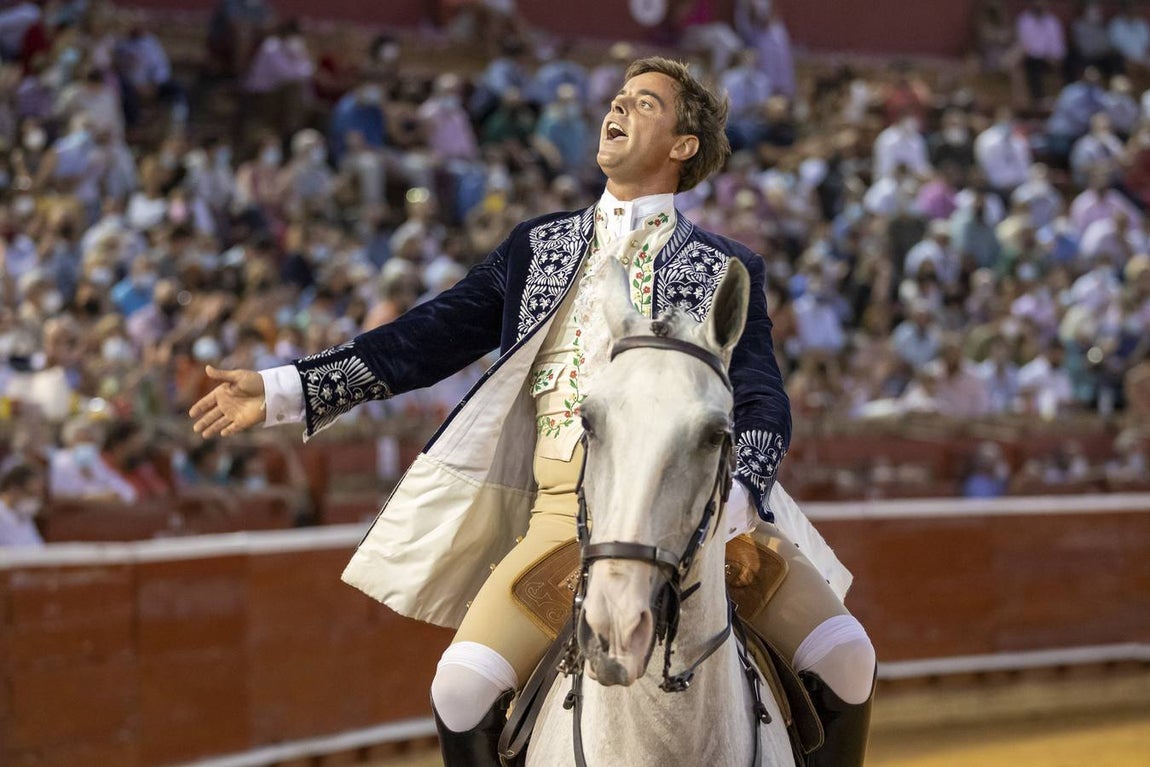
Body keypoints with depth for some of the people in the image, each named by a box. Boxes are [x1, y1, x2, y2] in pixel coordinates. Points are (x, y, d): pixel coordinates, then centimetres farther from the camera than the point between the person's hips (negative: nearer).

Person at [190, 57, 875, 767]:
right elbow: (430, 340, 17)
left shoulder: (725, 269, 10)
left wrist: (731, 505, -23)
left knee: (844, 656, -18)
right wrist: (285, 390, 11)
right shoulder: (539, 247, 20)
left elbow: (762, 402, -2)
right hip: (566, 507, 2)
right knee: (463, 687, -20)